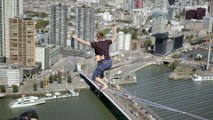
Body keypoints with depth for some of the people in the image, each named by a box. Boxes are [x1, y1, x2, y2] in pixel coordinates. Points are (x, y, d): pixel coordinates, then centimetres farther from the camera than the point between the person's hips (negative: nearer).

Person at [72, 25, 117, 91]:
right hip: (109, 63, 7)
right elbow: (114, 38, 25)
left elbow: (85, 42, -9)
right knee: (101, 70, 38)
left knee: (94, 77, 9)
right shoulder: (107, 42, 7)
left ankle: (104, 85, -6)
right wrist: (114, 30, 38)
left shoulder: (96, 44, -8)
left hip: (102, 63, -7)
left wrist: (76, 38, 1)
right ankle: (101, 84, 33)